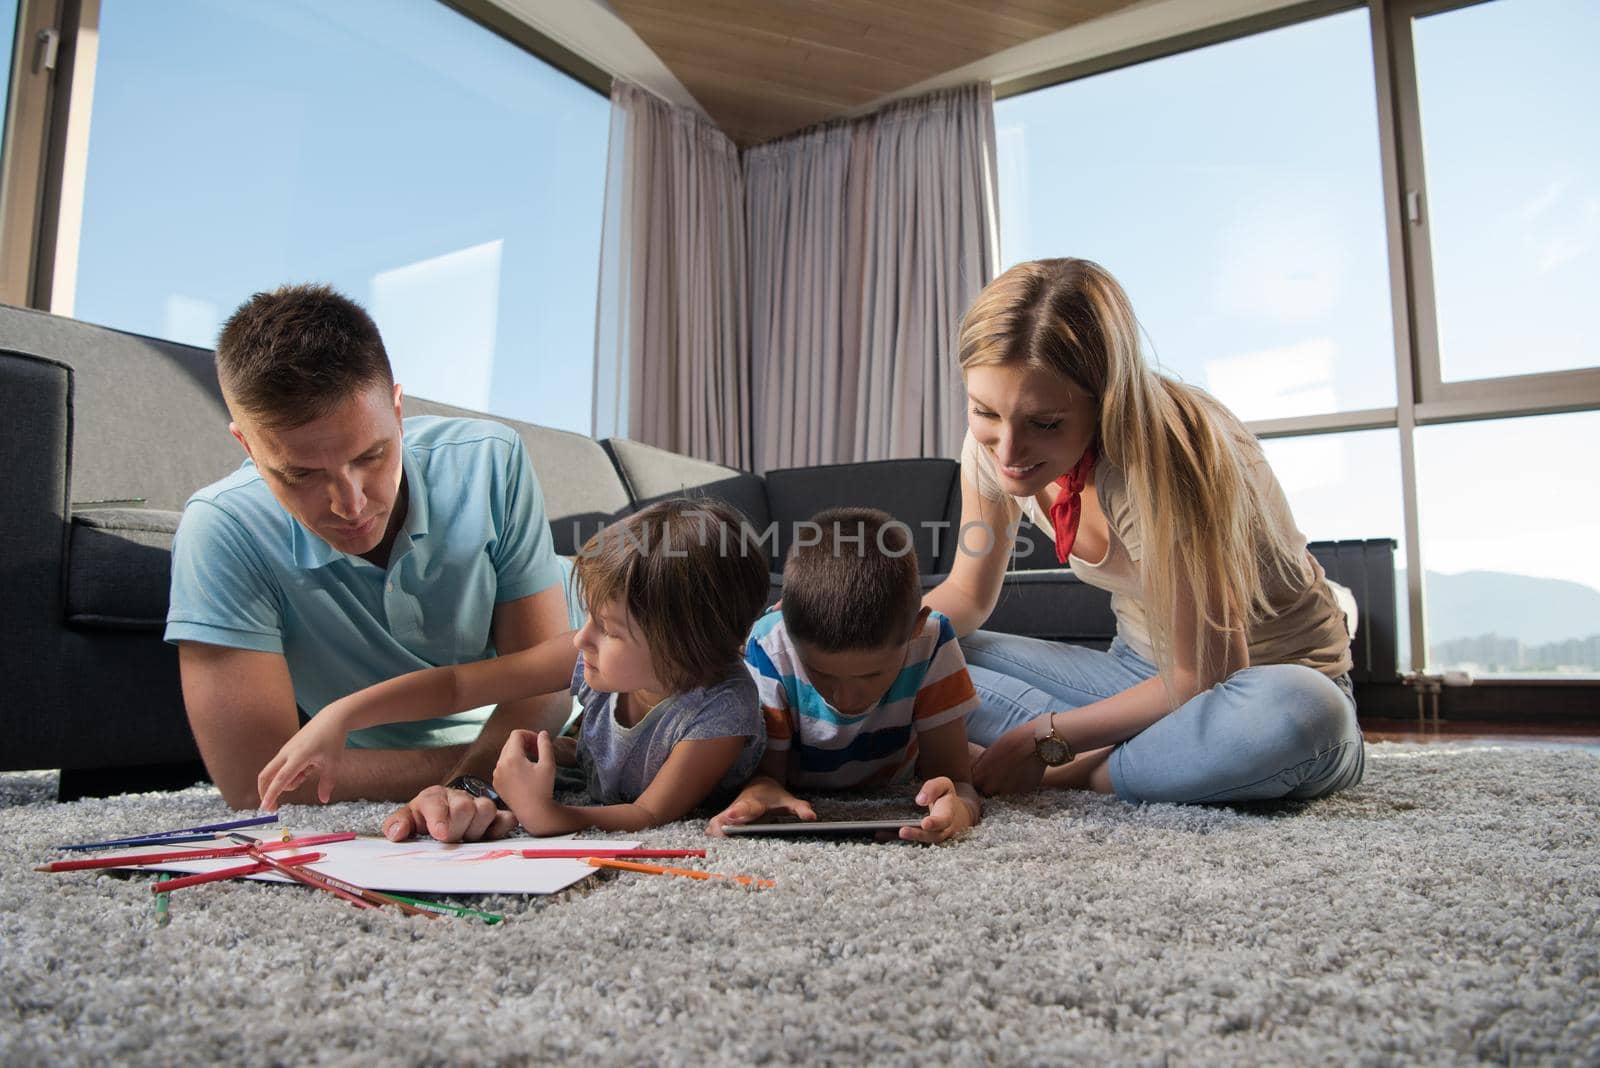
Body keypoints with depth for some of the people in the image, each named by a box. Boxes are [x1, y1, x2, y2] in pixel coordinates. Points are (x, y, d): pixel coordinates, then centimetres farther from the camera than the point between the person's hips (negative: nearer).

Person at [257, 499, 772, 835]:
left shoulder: (722, 712, -32)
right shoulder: (592, 654, -18)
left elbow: (652, 816, -33)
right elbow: (457, 683, -14)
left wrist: (544, 816, -49)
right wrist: (338, 717, -23)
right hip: (595, 808, 6)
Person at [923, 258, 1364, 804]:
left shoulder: (1161, 461, -31)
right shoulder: (992, 447, -12)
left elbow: (1205, 676, -25)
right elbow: (966, 594, 1)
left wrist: (1046, 739, -22)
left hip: (1263, 676, -5)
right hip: (1143, 671, 6)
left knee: (1297, 714, -42)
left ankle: (1077, 773, -17)